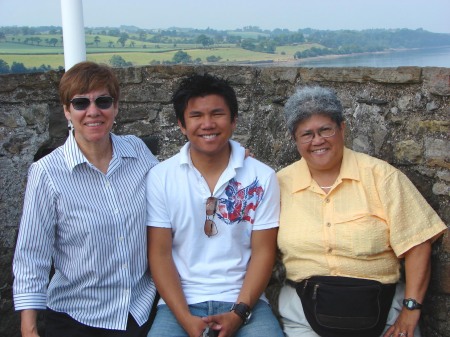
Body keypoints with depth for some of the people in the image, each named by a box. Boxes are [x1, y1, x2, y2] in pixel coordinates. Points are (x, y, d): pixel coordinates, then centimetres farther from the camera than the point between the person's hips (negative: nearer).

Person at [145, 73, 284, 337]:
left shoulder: (263, 177, 1)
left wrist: (239, 313, -12)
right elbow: (159, 253, -2)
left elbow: (263, 252, 0)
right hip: (180, 303, 0)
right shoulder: (161, 177, -1)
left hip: (243, 301, 0)